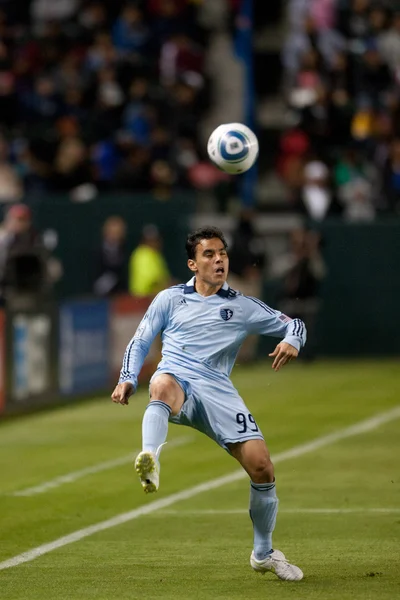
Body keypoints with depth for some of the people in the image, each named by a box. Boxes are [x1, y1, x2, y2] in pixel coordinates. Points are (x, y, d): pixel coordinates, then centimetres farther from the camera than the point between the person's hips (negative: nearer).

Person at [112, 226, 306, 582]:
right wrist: (128, 380, 3)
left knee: (262, 467, -9)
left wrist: (292, 341, -6)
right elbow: (140, 341, 20)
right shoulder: (170, 299, 17)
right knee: (163, 385, -42)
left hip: (218, 391, 2)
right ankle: (150, 462, -69)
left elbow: (292, 324, 17)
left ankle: (264, 553, 12)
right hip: (177, 379, -2)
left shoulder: (243, 307, 17)